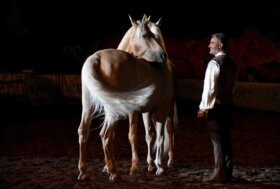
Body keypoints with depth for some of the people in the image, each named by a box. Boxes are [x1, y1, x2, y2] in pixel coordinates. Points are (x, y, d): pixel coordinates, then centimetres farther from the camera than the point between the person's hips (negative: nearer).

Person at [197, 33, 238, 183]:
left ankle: (220, 174, -2)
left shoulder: (214, 63, -14)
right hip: (228, 104, 8)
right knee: (225, 138, 11)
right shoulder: (232, 64, 11)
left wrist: (203, 107, -11)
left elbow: (209, 87, -16)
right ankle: (227, 173, 16)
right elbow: (232, 86, 14)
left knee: (217, 139, -4)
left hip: (215, 106, -8)